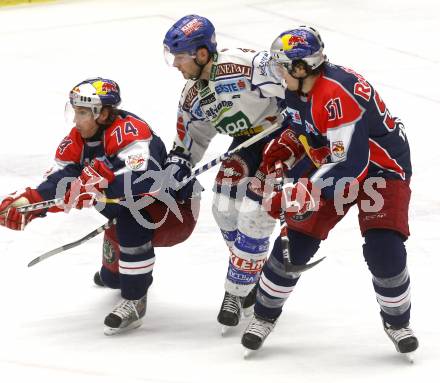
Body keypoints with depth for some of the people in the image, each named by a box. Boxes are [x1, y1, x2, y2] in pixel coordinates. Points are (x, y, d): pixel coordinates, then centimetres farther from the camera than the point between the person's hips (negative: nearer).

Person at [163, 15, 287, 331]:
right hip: (247, 142, 8)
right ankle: (256, 273, 22)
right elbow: (191, 135, 11)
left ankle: (237, 291, 0)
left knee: (253, 214, -13)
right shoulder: (193, 95, 0)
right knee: (224, 208, -1)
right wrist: (178, 167, -2)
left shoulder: (246, 65, -28)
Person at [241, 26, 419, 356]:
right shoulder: (297, 89, -7)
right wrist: (284, 148, -1)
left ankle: (397, 321, 6)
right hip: (332, 166, 7)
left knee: (384, 249, -21)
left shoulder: (339, 95, -35)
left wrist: (297, 194, -38)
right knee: (295, 241, -2)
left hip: (383, 168, -7)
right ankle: (265, 315, 16)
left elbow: (348, 164, -39)